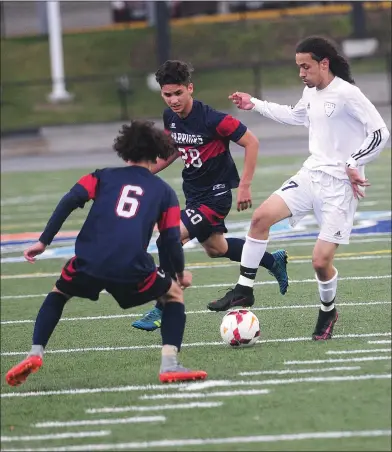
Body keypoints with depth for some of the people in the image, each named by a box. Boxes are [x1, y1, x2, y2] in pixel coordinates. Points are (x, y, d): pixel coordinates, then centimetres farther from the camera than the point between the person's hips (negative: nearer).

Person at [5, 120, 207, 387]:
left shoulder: (103, 177, 22)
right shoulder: (165, 192, 19)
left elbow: (70, 201, 7)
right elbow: (172, 239, 14)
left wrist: (43, 242, 10)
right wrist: (181, 274, 32)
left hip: (88, 263, 2)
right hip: (132, 270, -2)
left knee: (59, 293, 32)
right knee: (174, 295, 24)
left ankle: (35, 354, 14)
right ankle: (170, 365, 5)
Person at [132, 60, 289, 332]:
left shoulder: (211, 119, -25)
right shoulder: (170, 117, -3)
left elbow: (251, 143, -18)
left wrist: (245, 186, -20)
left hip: (216, 194, -9)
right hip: (194, 193, 9)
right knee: (216, 248, 25)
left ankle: (163, 310, -10)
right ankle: (273, 261, 47)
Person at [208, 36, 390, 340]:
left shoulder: (347, 95, -17)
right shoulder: (311, 92, 9)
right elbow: (296, 116, 31)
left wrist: (352, 165, -20)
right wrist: (255, 105, 30)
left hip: (339, 185, -8)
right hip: (311, 175, 8)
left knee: (321, 261, -9)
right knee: (261, 216, -8)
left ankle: (328, 311, 21)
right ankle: (244, 290, 3)